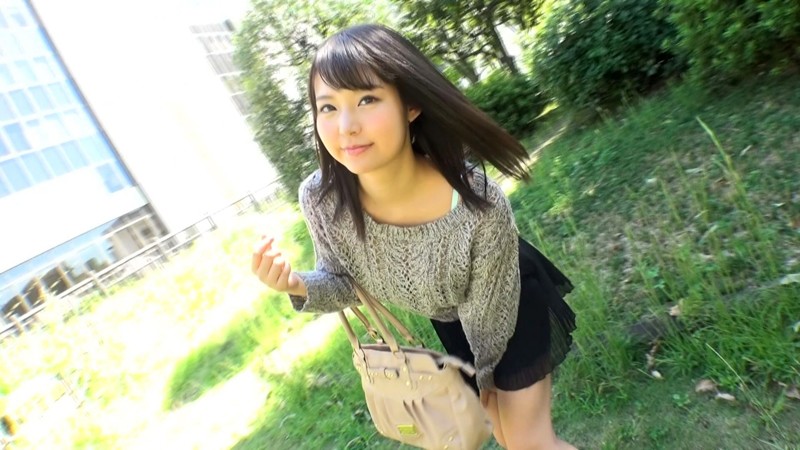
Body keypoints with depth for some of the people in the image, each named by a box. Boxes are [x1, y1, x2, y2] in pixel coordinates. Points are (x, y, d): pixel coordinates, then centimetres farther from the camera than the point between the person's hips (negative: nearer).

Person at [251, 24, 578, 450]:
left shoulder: (480, 205, -42)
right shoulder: (320, 198, -32)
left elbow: (489, 313, -23)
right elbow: (344, 283, -12)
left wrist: (485, 373, -5)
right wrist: (300, 287, -33)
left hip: (511, 308, -3)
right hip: (450, 316, 4)